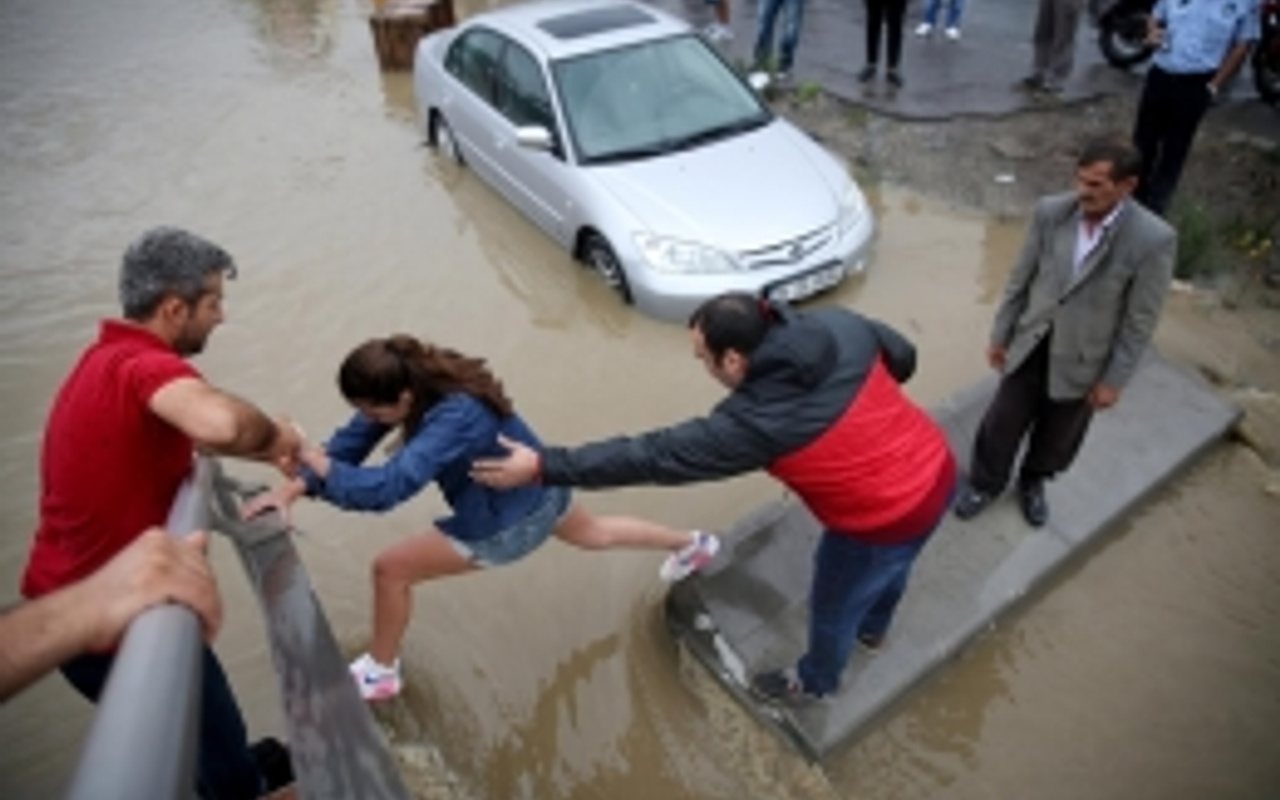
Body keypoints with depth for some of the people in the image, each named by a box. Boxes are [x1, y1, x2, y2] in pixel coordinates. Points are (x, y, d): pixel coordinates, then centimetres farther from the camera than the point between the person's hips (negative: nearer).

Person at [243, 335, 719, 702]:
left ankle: (380, 673, 22)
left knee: (390, 569, -2)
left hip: (508, 522, -9)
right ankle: (693, 544, 53)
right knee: (593, 533, 34)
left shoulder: (455, 417, -40)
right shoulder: (425, 380, -14)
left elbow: (388, 486, -47)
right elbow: (355, 439, -11)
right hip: (540, 489, 9)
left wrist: (313, 461, -38)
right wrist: (293, 488, -19)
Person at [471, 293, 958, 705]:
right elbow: (903, 357, 4)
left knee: (834, 606, 23)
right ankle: (873, 626, 68)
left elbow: (650, 456, -28)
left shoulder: (754, 423, -30)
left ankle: (815, 681, 53)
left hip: (887, 520, -7)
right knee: (890, 566, 37)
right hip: (936, 470, 7)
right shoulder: (840, 325, -13)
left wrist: (544, 467, -24)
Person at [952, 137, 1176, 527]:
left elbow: (1140, 321, -13)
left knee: (1058, 436, 21)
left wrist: (1113, 381, -8)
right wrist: (1000, 334, 4)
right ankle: (985, 483, 42)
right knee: (1002, 424, 15)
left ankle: (1033, 482, 50)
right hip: (1031, 345, 2)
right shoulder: (1050, 211, -13)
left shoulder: (1154, 239, -22)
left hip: (1083, 361, -1)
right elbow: (1020, 279, -1)